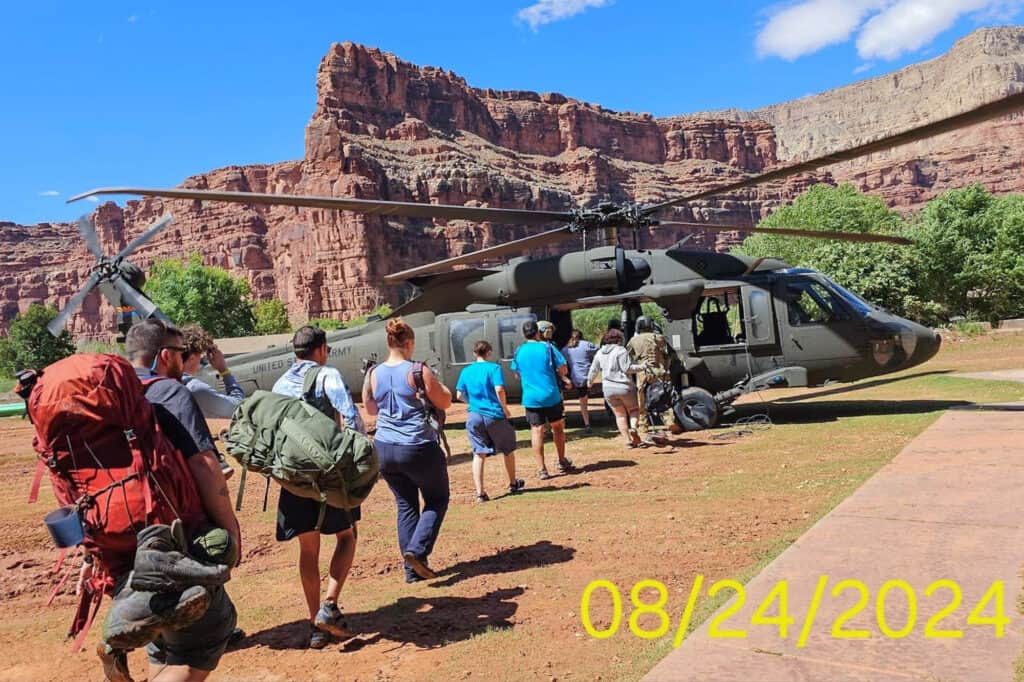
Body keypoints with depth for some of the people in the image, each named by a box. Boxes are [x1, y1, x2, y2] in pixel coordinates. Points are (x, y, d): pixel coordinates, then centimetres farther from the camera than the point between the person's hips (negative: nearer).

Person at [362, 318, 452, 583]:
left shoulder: (373, 374, 3)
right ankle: (417, 549, -3)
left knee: (406, 505, 16)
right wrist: (435, 382, 13)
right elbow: (445, 402, -3)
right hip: (418, 449, -5)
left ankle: (413, 569, 15)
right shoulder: (418, 371, -12)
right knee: (437, 499, 15)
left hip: (384, 449, 5)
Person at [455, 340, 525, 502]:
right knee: (508, 449, 17)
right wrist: (505, 409, -5)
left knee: (479, 454, 4)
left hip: (474, 416, 3)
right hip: (494, 415, -3)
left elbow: (460, 395, 6)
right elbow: (499, 390, -17)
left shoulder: (466, 371, 6)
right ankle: (513, 484, 31)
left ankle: (480, 492, -3)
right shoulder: (493, 368, -6)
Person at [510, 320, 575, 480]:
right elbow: (563, 369, -6)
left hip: (531, 398, 1)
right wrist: (558, 375, 14)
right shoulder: (547, 347, -6)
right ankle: (562, 462, 28)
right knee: (558, 427, 16)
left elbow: (517, 374, 13)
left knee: (537, 431, 3)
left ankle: (542, 469, 2)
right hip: (551, 395, -1)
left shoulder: (519, 351, 2)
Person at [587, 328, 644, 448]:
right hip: (624, 387, -4)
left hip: (608, 389, 4)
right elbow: (627, 368, -15)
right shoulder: (621, 350, -8)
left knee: (620, 415, 11)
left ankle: (628, 440, 4)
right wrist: (642, 366, -7)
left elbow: (594, 370, 18)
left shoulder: (599, 353, 10)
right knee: (634, 409, 15)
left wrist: (589, 381, 34)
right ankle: (633, 427, -13)